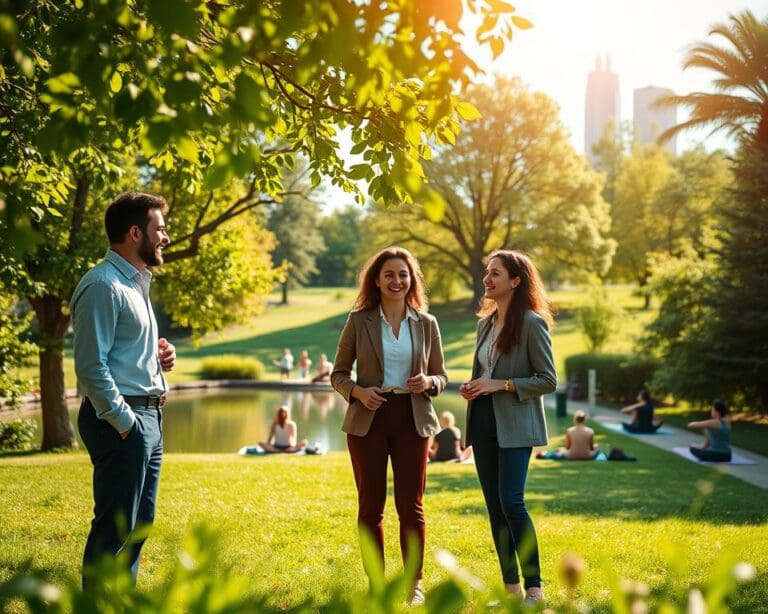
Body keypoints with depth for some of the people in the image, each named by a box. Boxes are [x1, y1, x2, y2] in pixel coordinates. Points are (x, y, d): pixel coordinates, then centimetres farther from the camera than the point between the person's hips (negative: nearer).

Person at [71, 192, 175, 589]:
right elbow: (91, 366, -20)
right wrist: (125, 422, -19)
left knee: (138, 524, 16)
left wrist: (159, 356, 9)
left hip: (148, 417, 10)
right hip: (121, 419, -10)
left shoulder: (136, 283, 18)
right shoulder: (103, 285, -14)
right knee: (115, 528, -6)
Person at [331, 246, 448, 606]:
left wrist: (428, 383, -12)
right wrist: (356, 391, -15)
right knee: (371, 505, 6)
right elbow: (338, 373, 5)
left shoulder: (426, 323, 5)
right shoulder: (359, 321, 1)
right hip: (368, 419, 0)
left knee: (411, 506, 2)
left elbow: (441, 376, 11)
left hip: (412, 421, 1)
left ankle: (415, 583, 15)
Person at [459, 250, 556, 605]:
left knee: (511, 502, -14)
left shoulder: (532, 323, -9)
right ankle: (510, 585, 15)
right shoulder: (485, 323, 14)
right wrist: (471, 387, 3)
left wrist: (502, 385, -18)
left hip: (515, 424, -8)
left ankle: (534, 587, -5)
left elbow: (548, 381, -10)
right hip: (483, 420, 8)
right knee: (494, 505, 7)